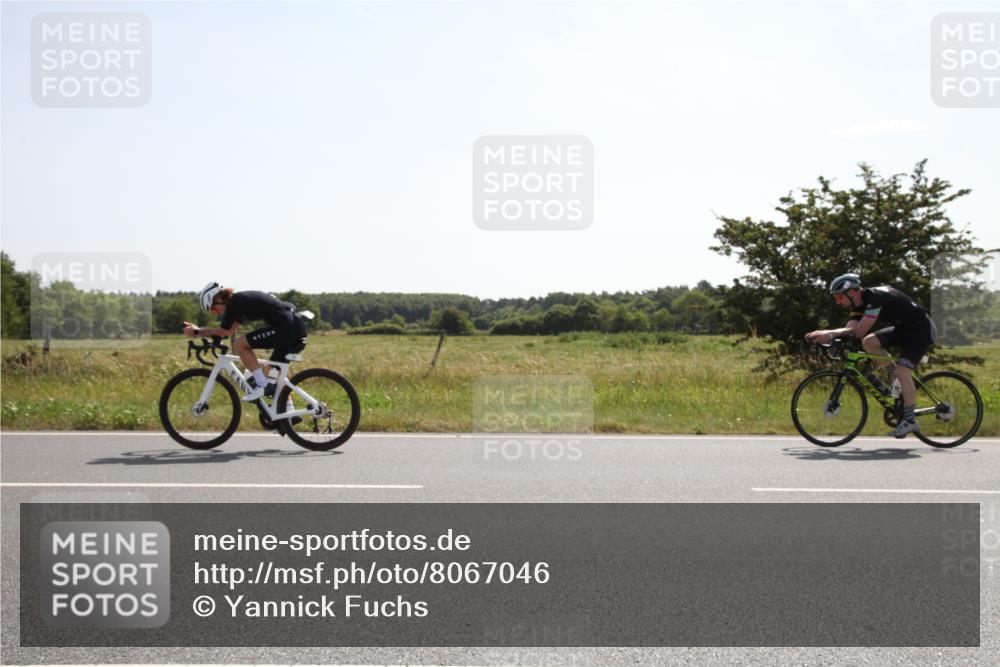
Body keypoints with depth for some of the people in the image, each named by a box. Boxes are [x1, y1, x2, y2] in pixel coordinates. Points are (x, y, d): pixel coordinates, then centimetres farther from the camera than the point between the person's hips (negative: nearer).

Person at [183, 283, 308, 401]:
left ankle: (262, 386, -4)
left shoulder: (235, 302, -6)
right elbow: (229, 331, 30)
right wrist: (199, 329, 30)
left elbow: (223, 331, -1)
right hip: (298, 328, 10)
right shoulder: (241, 300, 23)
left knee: (240, 344, -5)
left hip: (287, 327, -10)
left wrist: (196, 332, 11)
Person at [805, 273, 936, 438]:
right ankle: (900, 377, 3)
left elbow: (859, 331, -33)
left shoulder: (875, 297, -28)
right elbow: (850, 329, -9)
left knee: (902, 371, -21)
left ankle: (910, 420, -13)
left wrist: (830, 334, -34)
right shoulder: (860, 303, 0)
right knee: (869, 342, -10)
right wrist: (822, 333, -23)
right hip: (903, 328, 9)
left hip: (921, 329, -9)